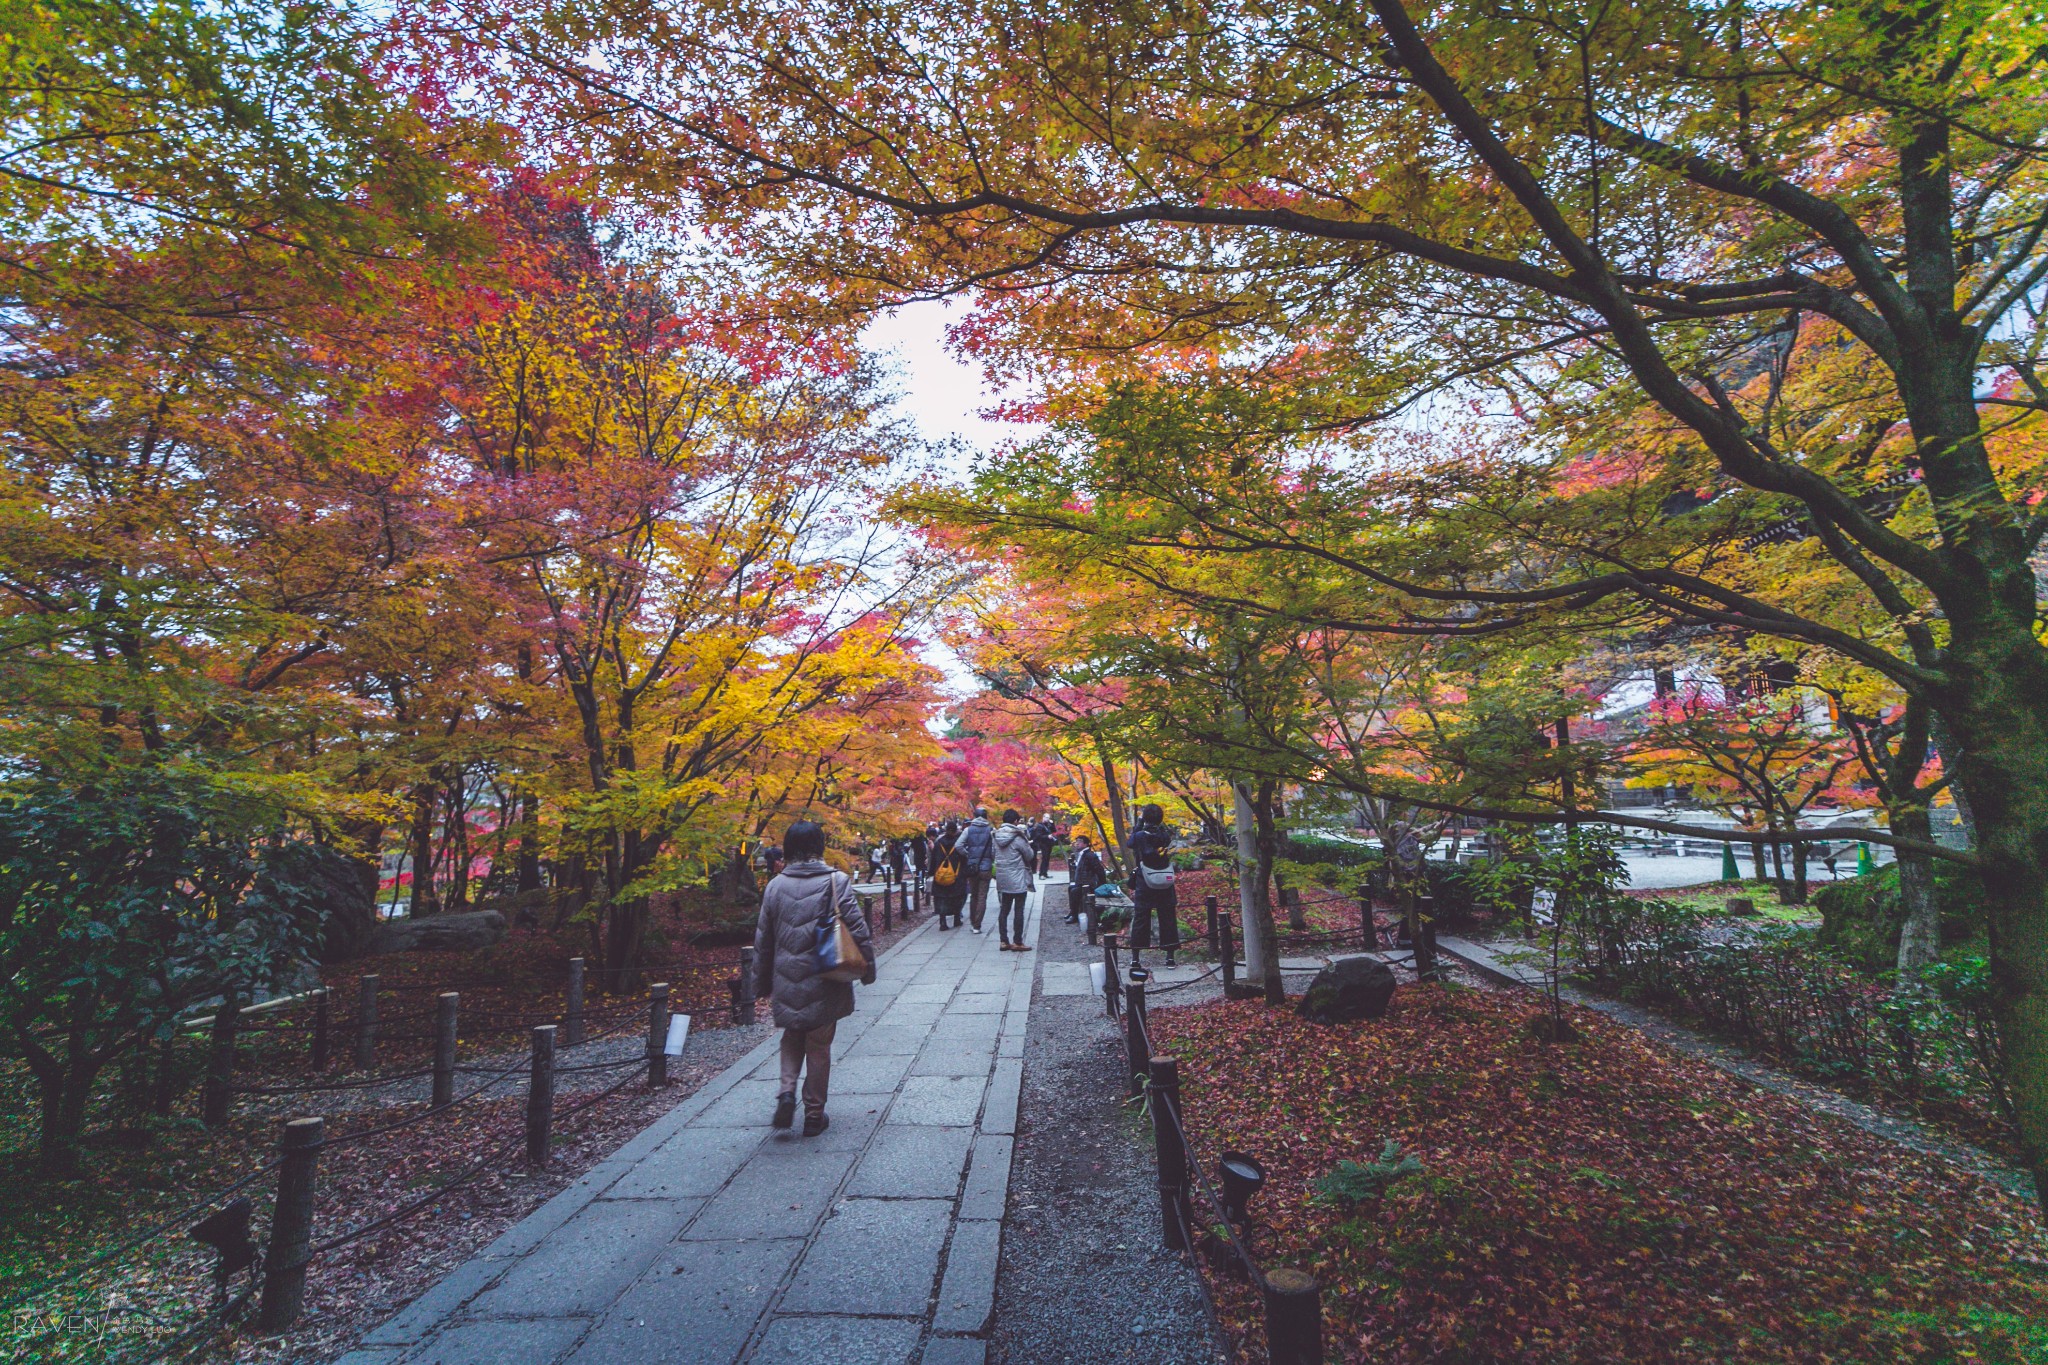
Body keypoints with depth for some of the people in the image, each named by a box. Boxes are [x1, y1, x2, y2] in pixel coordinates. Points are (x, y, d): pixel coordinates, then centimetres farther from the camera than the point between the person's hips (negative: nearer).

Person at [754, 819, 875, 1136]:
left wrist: (761, 983, 17)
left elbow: (763, 940, 6)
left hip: (786, 982, 3)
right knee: (819, 1047, 11)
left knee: (792, 1038, 24)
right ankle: (814, 1115, 19)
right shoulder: (836, 881, -11)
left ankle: (787, 1091, 4)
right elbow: (857, 928, -12)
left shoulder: (775, 886, 0)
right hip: (823, 983, -2)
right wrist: (867, 968, 1)